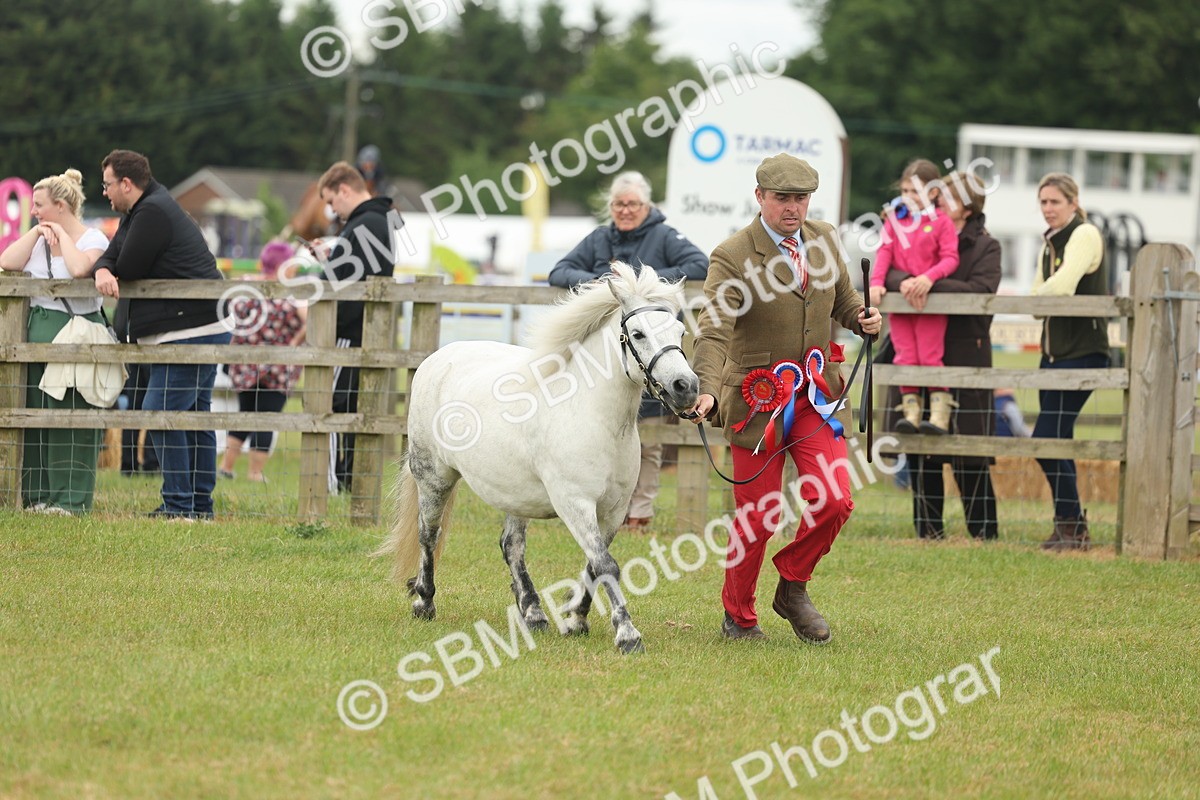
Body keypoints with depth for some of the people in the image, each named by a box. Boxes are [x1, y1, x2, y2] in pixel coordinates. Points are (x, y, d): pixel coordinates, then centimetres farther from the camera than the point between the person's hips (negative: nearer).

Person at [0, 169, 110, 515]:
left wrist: (62, 235, -9)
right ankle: (37, 494, 12)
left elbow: (79, 268, -23)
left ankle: (70, 499, -5)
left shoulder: (93, 239, -3)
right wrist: (37, 232, 0)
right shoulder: (39, 237, 17)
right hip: (35, 333, 7)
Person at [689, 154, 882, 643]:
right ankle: (738, 616, 22)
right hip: (756, 397, -4)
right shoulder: (732, 257, -12)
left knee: (834, 500, -9)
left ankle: (793, 587, 17)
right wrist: (708, 391, -37)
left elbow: (843, 300, 22)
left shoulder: (824, 240, 5)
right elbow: (714, 333, -22)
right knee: (758, 517, 0)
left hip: (816, 390, 4)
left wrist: (862, 319, -2)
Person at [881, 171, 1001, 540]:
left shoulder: (985, 246, 3)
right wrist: (903, 281, -21)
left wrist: (932, 284, -25)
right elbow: (887, 269, 2)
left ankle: (984, 530, 3)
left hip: (966, 353, -4)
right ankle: (929, 527, 11)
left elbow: (981, 289, -15)